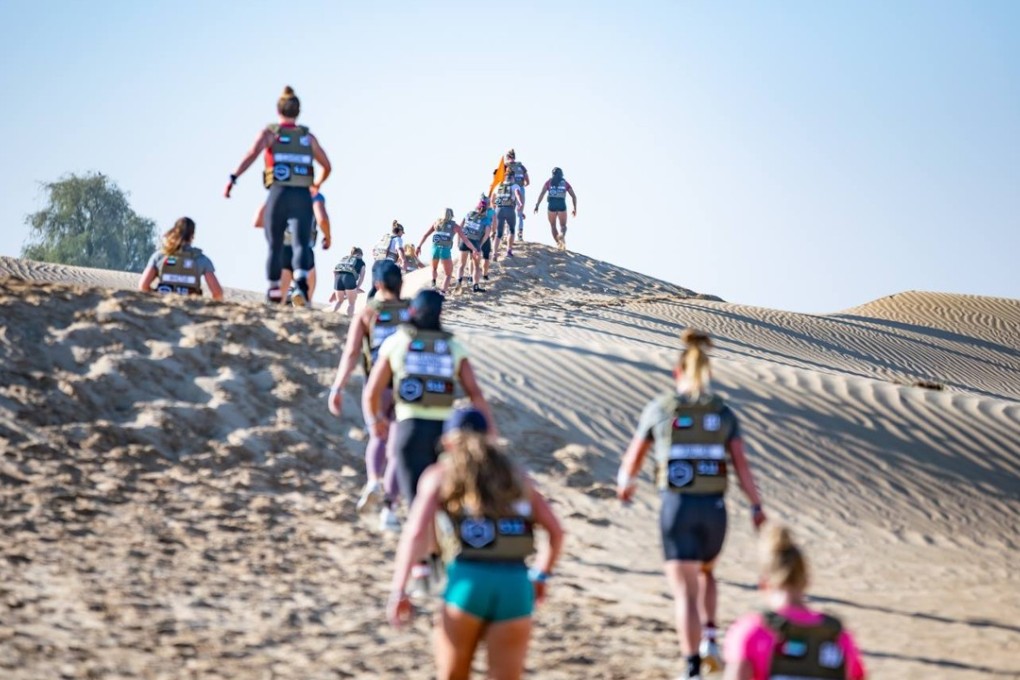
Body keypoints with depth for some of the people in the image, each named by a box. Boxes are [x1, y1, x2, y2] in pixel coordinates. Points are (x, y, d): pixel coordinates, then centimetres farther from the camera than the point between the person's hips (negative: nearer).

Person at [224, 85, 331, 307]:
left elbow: (252, 154, -11)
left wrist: (233, 178, -14)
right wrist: (317, 184, 37)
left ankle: (274, 289, 19)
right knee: (301, 244, -8)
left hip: (278, 194, -1)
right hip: (303, 196, 1)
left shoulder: (270, 133, 6)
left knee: (275, 245, 13)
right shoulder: (308, 137, 14)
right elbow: (327, 166, 18)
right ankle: (301, 279, -35)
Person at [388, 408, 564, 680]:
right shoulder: (515, 475, 22)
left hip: (467, 580, -2)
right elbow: (555, 531, 16)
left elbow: (416, 532, -2)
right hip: (515, 585, 2)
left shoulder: (439, 474, 13)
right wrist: (542, 574, 31)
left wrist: (398, 591, -4)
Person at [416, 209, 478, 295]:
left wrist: (419, 247, 15)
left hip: (435, 248, 2)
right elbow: (465, 240, 5)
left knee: (434, 268, 35)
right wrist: (474, 249, 14)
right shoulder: (455, 226, 8)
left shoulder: (437, 222, 16)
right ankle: (442, 293, -7)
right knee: (448, 275, 11)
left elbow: (425, 235, 11)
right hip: (445, 250, -2)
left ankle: (433, 283, 15)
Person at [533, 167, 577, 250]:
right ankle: (562, 236, -26)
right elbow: (574, 196, 12)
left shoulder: (549, 181, 14)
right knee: (563, 226, 8)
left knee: (553, 226, 17)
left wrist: (537, 205, -5)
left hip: (552, 205, 0)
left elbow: (542, 193, -1)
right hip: (562, 205, 0)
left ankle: (558, 243, 14)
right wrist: (575, 209, 19)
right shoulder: (565, 183, 17)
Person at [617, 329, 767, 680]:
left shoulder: (659, 408, 1)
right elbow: (741, 464, -2)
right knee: (705, 573, 30)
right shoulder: (723, 413, 6)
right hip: (713, 509, 3)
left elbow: (635, 454, 12)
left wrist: (624, 482, 33)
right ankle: (709, 640, 12)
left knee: (685, 593, -1)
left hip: (676, 507, -2)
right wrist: (757, 509, -3)